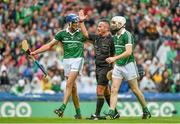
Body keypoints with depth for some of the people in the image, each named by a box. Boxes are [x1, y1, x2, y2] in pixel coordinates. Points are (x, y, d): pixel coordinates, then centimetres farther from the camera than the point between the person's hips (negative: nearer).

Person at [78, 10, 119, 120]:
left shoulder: (110, 40, -9)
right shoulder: (96, 38, 10)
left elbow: (114, 56, -8)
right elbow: (86, 33, 19)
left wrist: (113, 69, -12)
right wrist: (81, 21, 11)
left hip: (106, 67, -7)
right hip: (98, 67, 7)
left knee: (100, 90, -11)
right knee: (106, 91, 11)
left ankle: (97, 115, -9)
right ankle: (115, 113, 19)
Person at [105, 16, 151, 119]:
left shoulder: (127, 35, -15)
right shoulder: (115, 36, 11)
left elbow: (129, 52, -25)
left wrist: (115, 58, -32)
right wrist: (114, 63, 20)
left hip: (128, 65, -7)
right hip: (118, 66, 7)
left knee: (135, 89, 3)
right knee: (114, 89, -4)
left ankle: (146, 111, 17)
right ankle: (111, 113, -8)